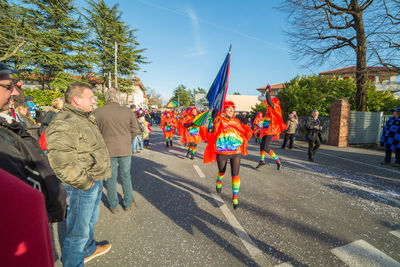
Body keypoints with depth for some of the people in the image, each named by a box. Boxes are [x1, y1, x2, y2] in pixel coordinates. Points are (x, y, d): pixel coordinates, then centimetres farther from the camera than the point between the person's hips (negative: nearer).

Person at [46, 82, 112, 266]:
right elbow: (62, 163, -29)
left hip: (95, 182, 10)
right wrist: (85, 183, -19)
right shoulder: (63, 124, -22)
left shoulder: (84, 118, 12)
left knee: (90, 220, 28)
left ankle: (88, 249, 51)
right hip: (82, 187, -10)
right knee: (78, 231, 7)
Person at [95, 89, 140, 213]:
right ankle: (128, 203, 28)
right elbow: (135, 130, -3)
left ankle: (113, 206, 27)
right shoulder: (128, 111, -6)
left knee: (111, 177, 14)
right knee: (125, 176, 16)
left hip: (108, 150, 0)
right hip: (125, 149, 1)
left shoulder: (98, 112, -8)